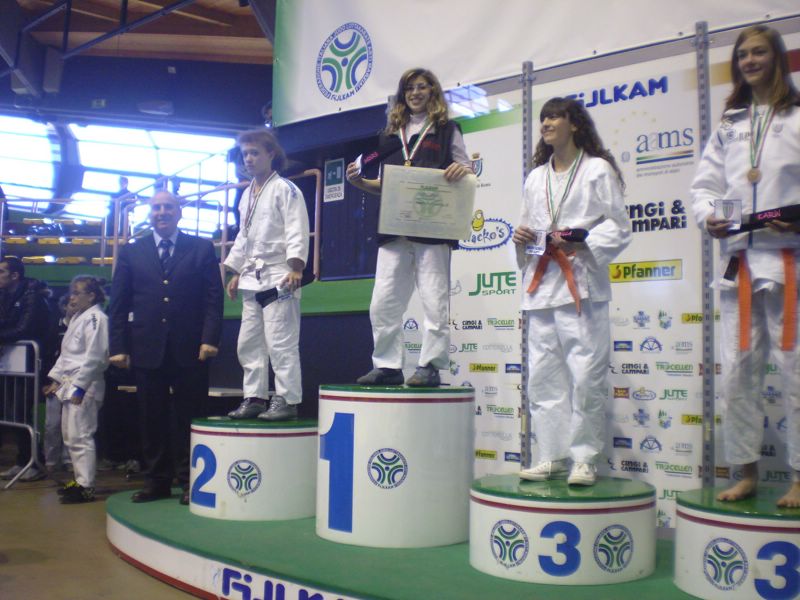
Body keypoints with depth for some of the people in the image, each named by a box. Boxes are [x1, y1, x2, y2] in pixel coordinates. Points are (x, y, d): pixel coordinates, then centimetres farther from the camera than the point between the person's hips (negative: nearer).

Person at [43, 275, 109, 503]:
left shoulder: (96, 318, -13)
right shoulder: (78, 317, 17)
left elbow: (94, 358, -19)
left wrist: (79, 387, -21)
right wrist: (56, 379, 17)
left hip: (84, 386, -10)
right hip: (70, 384, 10)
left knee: (80, 437, -8)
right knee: (70, 437, 16)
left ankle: (86, 487, -3)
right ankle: (79, 480, 26)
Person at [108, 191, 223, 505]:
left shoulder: (202, 249, 6)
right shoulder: (130, 252, 11)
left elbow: (213, 298, 0)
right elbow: (118, 304, 9)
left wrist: (209, 338, -11)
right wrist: (118, 347, 1)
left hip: (189, 348, -2)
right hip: (147, 348, 2)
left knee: (188, 417, 3)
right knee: (152, 419, 8)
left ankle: (189, 481, 14)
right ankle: (156, 481, 19)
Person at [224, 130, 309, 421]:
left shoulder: (285, 190, -4)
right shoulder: (247, 194, 20)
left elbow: (297, 232, -12)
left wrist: (296, 268, -22)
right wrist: (236, 272, 21)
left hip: (279, 277, -8)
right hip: (252, 279, 8)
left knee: (280, 342, -8)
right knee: (249, 343, 10)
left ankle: (287, 400, -2)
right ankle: (254, 398, 18)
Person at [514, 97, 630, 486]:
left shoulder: (598, 170, 5)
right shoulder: (535, 178, 23)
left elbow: (618, 227, 0)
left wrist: (583, 242, -16)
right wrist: (521, 237, 2)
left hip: (581, 283, -5)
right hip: (541, 282, 6)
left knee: (586, 373, -7)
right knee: (543, 375, 4)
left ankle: (584, 458, 3)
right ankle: (552, 456, 12)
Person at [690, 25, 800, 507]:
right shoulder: (729, 126, 18)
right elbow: (705, 185, 15)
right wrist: (707, 216, -5)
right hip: (739, 260, 4)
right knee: (739, 371, 6)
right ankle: (747, 472, 17)